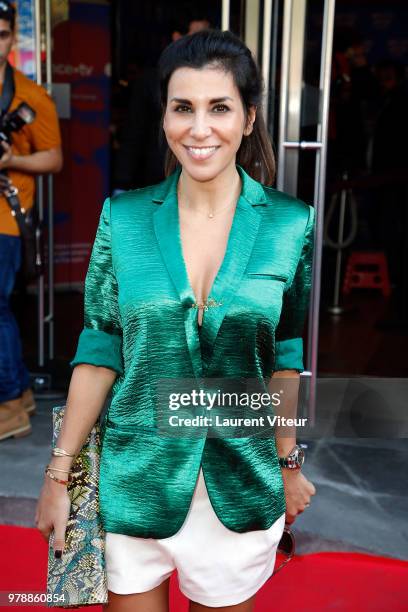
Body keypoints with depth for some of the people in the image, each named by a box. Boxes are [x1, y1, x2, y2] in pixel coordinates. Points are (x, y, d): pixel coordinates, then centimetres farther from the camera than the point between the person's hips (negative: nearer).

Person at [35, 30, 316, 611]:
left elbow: (284, 356, 2)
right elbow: (99, 353, -3)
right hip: (133, 481, 1)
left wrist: (289, 464, 9)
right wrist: (59, 476, -1)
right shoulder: (124, 217, -7)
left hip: (241, 487, 0)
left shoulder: (290, 225, -8)